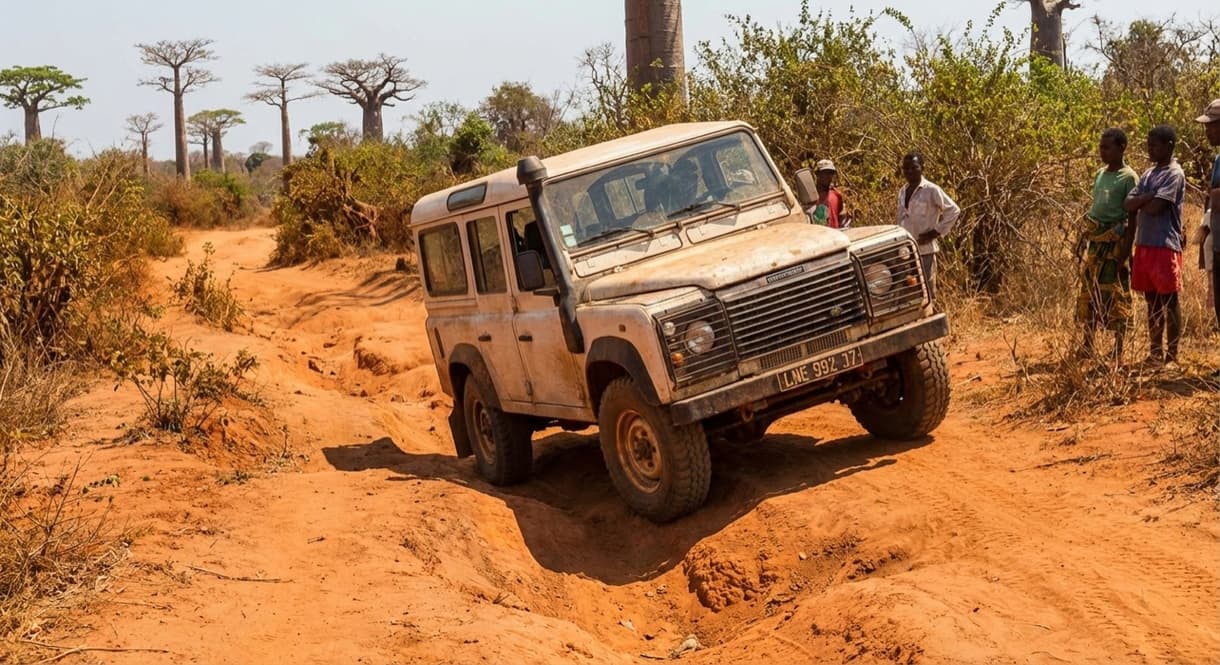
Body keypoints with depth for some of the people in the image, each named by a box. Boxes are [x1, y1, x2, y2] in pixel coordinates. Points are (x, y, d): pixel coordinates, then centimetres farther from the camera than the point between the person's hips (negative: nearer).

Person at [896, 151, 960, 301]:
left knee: (926, 291, -2)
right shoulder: (902, 192, 11)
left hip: (924, 249, -7)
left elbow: (953, 210, -10)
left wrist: (936, 232, -12)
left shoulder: (931, 190, -10)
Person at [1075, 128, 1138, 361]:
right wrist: (1083, 238, 14)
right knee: (1089, 293, 9)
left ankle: (1118, 350, 3)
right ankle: (1087, 346, 17)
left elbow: (1132, 219, -11)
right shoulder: (1100, 174, 14)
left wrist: (1125, 252, -16)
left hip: (1114, 243, -7)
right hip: (1094, 242, 7)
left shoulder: (1129, 178, -9)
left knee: (1115, 297, -3)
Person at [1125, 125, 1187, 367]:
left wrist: (1139, 202, 0)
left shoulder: (1174, 174, -9)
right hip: (1144, 244, 8)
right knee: (1152, 301, 11)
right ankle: (1155, 352, 18)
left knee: (1169, 301, -3)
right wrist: (1148, 196, -9)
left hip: (1165, 245, -8)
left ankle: (1172, 355, 1)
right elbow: (1128, 205, 6)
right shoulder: (1148, 174, 16)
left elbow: (1155, 207, -19)